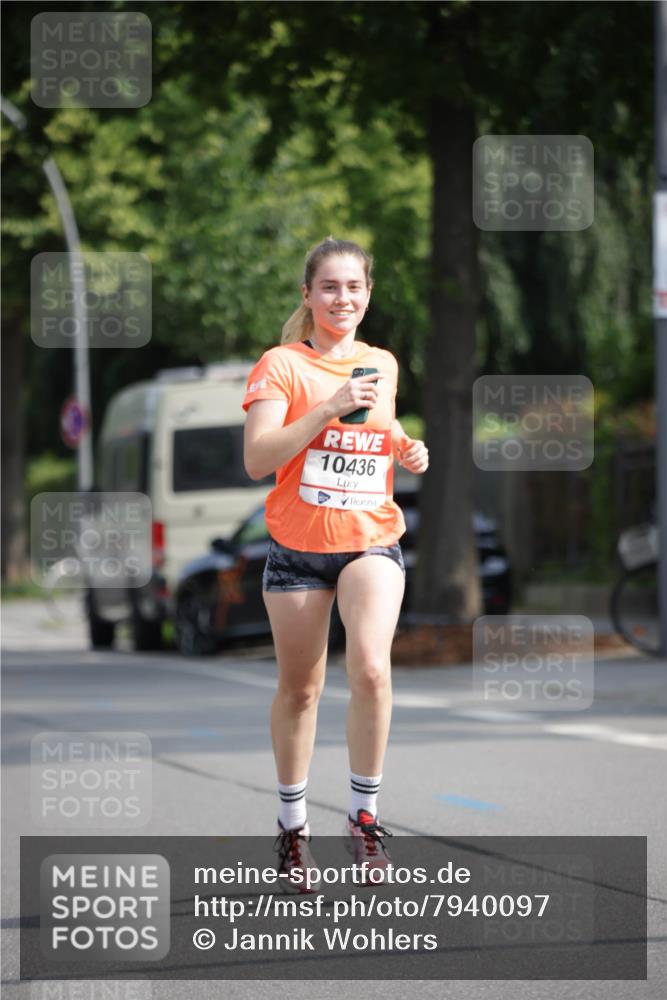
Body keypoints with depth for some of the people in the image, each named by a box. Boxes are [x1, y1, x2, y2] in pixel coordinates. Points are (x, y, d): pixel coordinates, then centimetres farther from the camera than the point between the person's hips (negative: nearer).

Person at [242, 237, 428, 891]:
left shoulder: (384, 365, 9)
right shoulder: (281, 366, -5)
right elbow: (257, 460, -16)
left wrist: (408, 452, 4)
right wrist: (329, 407, -22)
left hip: (371, 540, 2)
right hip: (297, 546, -2)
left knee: (370, 668, -22)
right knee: (299, 689, 7)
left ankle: (364, 815, -8)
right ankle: (292, 825, 25)